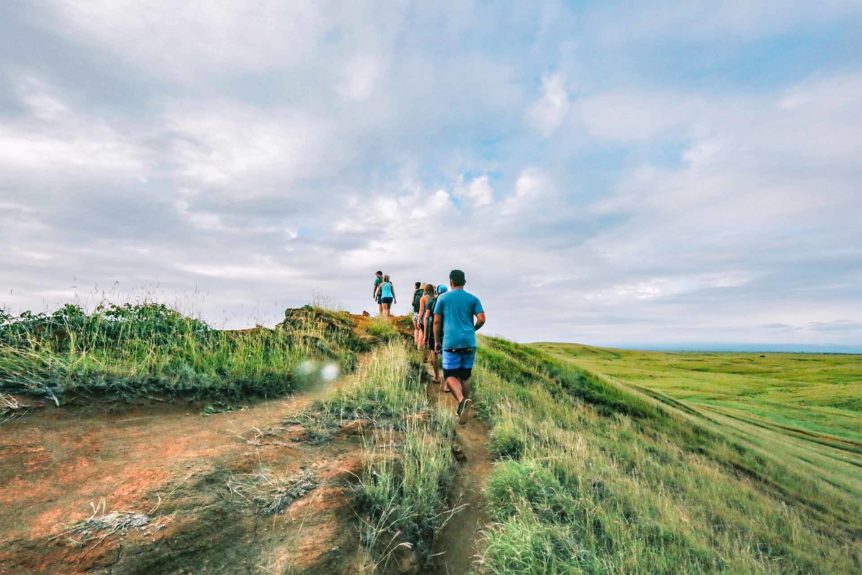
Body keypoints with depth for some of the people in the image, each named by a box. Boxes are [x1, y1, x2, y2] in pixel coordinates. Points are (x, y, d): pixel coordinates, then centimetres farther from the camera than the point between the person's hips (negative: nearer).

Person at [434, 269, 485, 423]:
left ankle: (462, 400, -25)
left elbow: (437, 321, 4)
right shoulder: (473, 299, 7)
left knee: (450, 375, 1)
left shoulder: (443, 298, 5)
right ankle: (462, 410, 20)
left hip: (451, 342, -2)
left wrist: (437, 341, 13)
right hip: (469, 342, 3)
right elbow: (482, 319, -2)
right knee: (465, 376, 14)